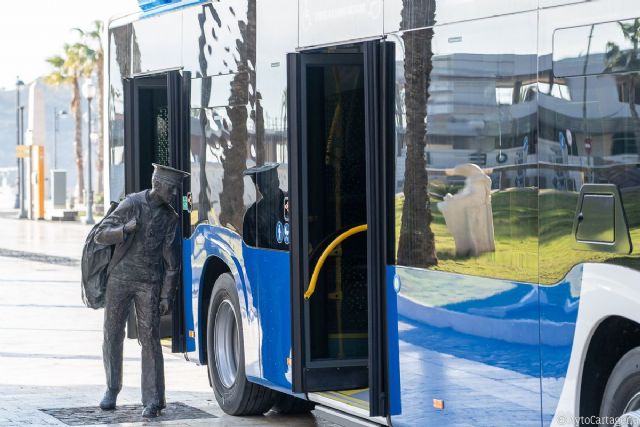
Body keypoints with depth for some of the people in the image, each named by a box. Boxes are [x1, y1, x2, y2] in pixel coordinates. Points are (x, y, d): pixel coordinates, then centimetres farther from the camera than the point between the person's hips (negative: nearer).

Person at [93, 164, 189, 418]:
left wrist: (166, 296, -1)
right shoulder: (132, 204, -3)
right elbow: (101, 235, -5)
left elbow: (171, 261, 5)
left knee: (150, 339, -6)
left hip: (149, 284, 0)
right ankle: (112, 388, 25)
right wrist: (125, 229, -24)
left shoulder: (170, 218, 4)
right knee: (113, 335, 7)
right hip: (120, 279, 0)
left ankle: (153, 400, -5)